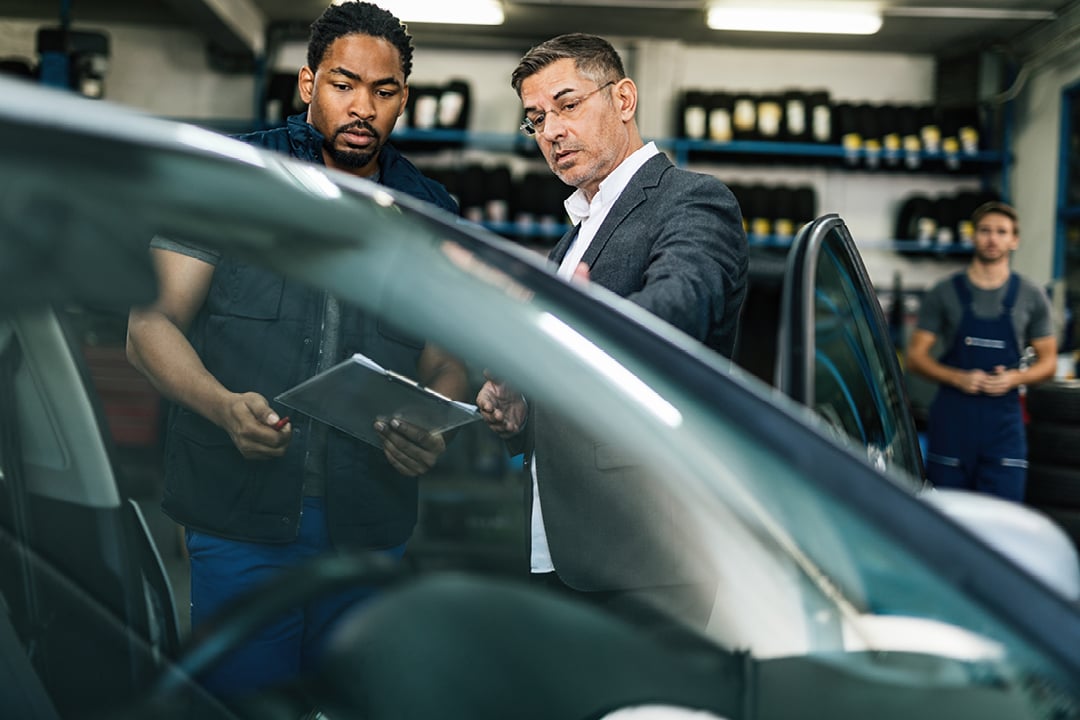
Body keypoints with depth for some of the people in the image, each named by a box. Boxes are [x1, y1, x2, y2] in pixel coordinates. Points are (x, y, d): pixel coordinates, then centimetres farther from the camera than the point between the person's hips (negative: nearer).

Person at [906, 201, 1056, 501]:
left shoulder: (1032, 298, 7)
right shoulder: (944, 293, 4)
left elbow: (1048, 361, 11)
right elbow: (916, 355, 3)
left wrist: (1014, 378, -10)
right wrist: (958, 378, -14)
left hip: (1004, 418, 0)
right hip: (951, 417, 0)